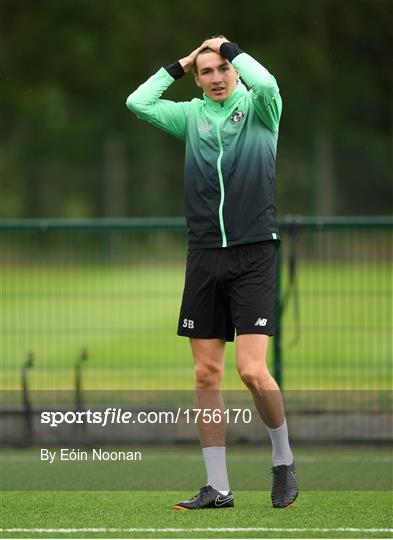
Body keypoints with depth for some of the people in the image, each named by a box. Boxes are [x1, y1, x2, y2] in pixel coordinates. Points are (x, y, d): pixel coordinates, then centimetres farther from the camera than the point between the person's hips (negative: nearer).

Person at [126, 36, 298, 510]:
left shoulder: (258, 108, 1)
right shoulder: (191, 115, 11)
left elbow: (267, 83, -21)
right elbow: (137, 103, 2)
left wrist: (229, 48, -6)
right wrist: (178, 66, 7)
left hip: (253, 253, -4)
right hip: (204, 255, 4)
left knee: (252, 370, -13)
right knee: (206, 375, 3)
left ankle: (283, 461, 11)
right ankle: (218, 487, 9)